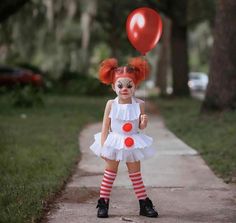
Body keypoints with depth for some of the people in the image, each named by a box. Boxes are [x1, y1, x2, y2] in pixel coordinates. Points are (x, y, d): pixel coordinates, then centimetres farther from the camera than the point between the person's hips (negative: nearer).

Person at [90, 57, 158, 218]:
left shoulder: (139, 104, -9)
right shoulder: (111, 104, -10)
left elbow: (140, 127, -2)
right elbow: (105, 127, -5)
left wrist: (144, 122, -25)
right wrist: (103, 146, -8)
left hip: (133, 143, 1)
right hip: (114, 143, -1)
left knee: (136, 174, 10)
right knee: (110, 173, 8)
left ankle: (144, 204, 17)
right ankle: (103, 203, 16)